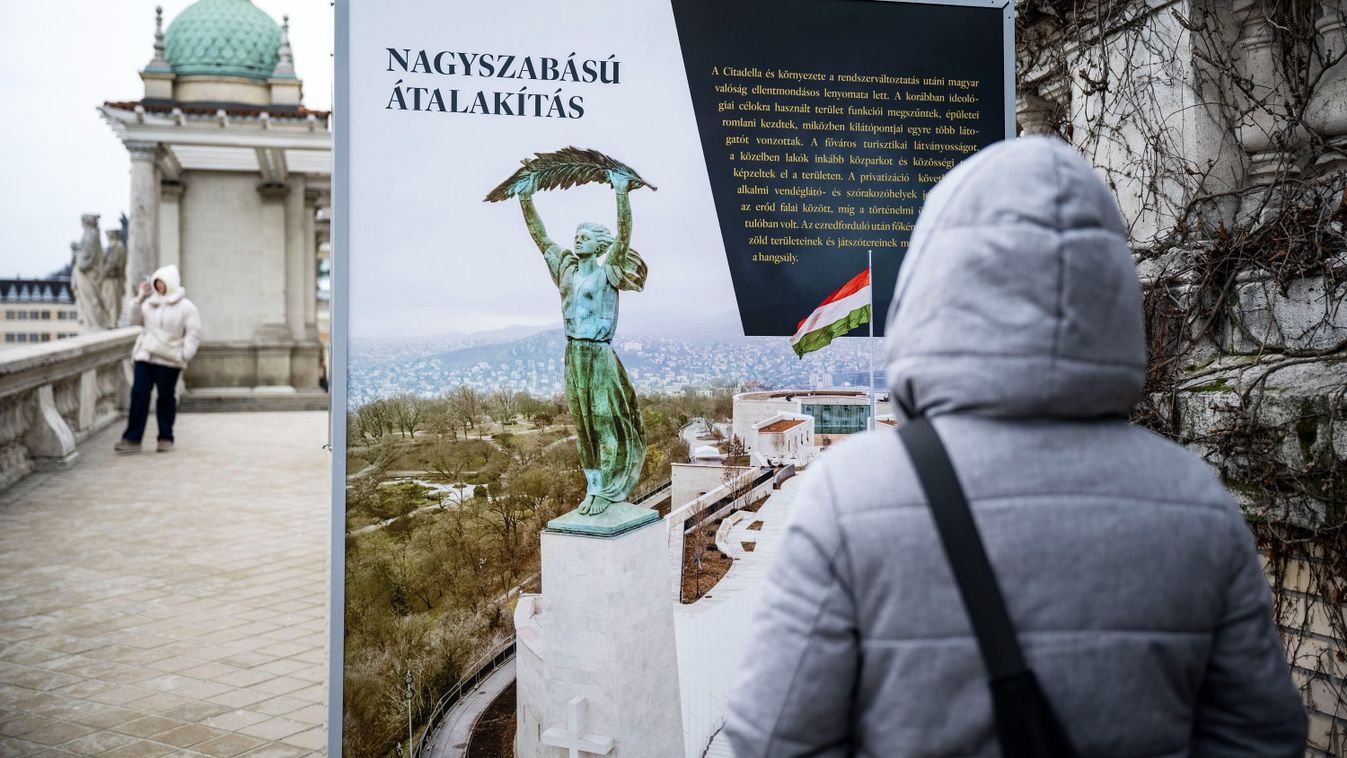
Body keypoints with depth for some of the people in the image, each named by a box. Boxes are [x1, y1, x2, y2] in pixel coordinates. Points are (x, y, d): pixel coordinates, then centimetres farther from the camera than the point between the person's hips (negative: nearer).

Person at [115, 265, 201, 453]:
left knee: (166, 397, 4)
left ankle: (166, 438, 16)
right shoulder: (150, 302, 13)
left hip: (168, 360, -4)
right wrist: (139, 299, 6)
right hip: (145, 357, 4)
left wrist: (185, 355, -12)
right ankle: (132, 439, -1)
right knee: (139, 395, -2)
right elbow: (136, 321, 15)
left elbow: (194, 333, -5)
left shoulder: (186, 307, -3)